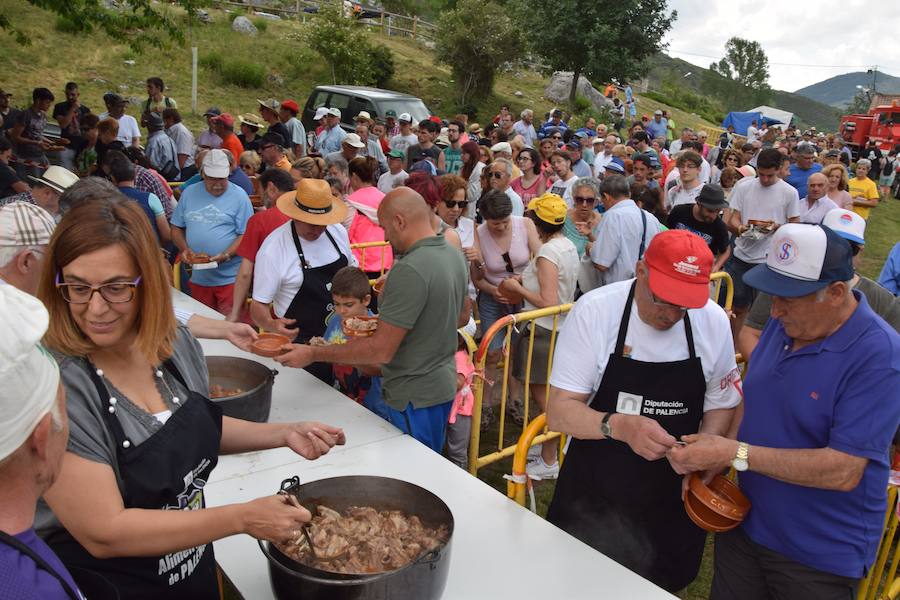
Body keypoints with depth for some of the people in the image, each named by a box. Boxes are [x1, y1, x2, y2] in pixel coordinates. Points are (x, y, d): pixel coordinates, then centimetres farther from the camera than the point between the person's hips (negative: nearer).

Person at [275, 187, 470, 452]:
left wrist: (313, 354, -18)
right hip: (444, 385, 9)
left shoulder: (409, 270, -27)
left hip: (415, 397, -9)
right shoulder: (454, 254, 2)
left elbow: (381, 350, -26)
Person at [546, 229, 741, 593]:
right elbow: (559, 413, -19)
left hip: (672, 501, 3)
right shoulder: (594, 310, -19)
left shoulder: (714, 321, -9)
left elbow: (721, 404, 4)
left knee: (662, 587, 21)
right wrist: (619, 426, -37)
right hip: (592, 497, -2)